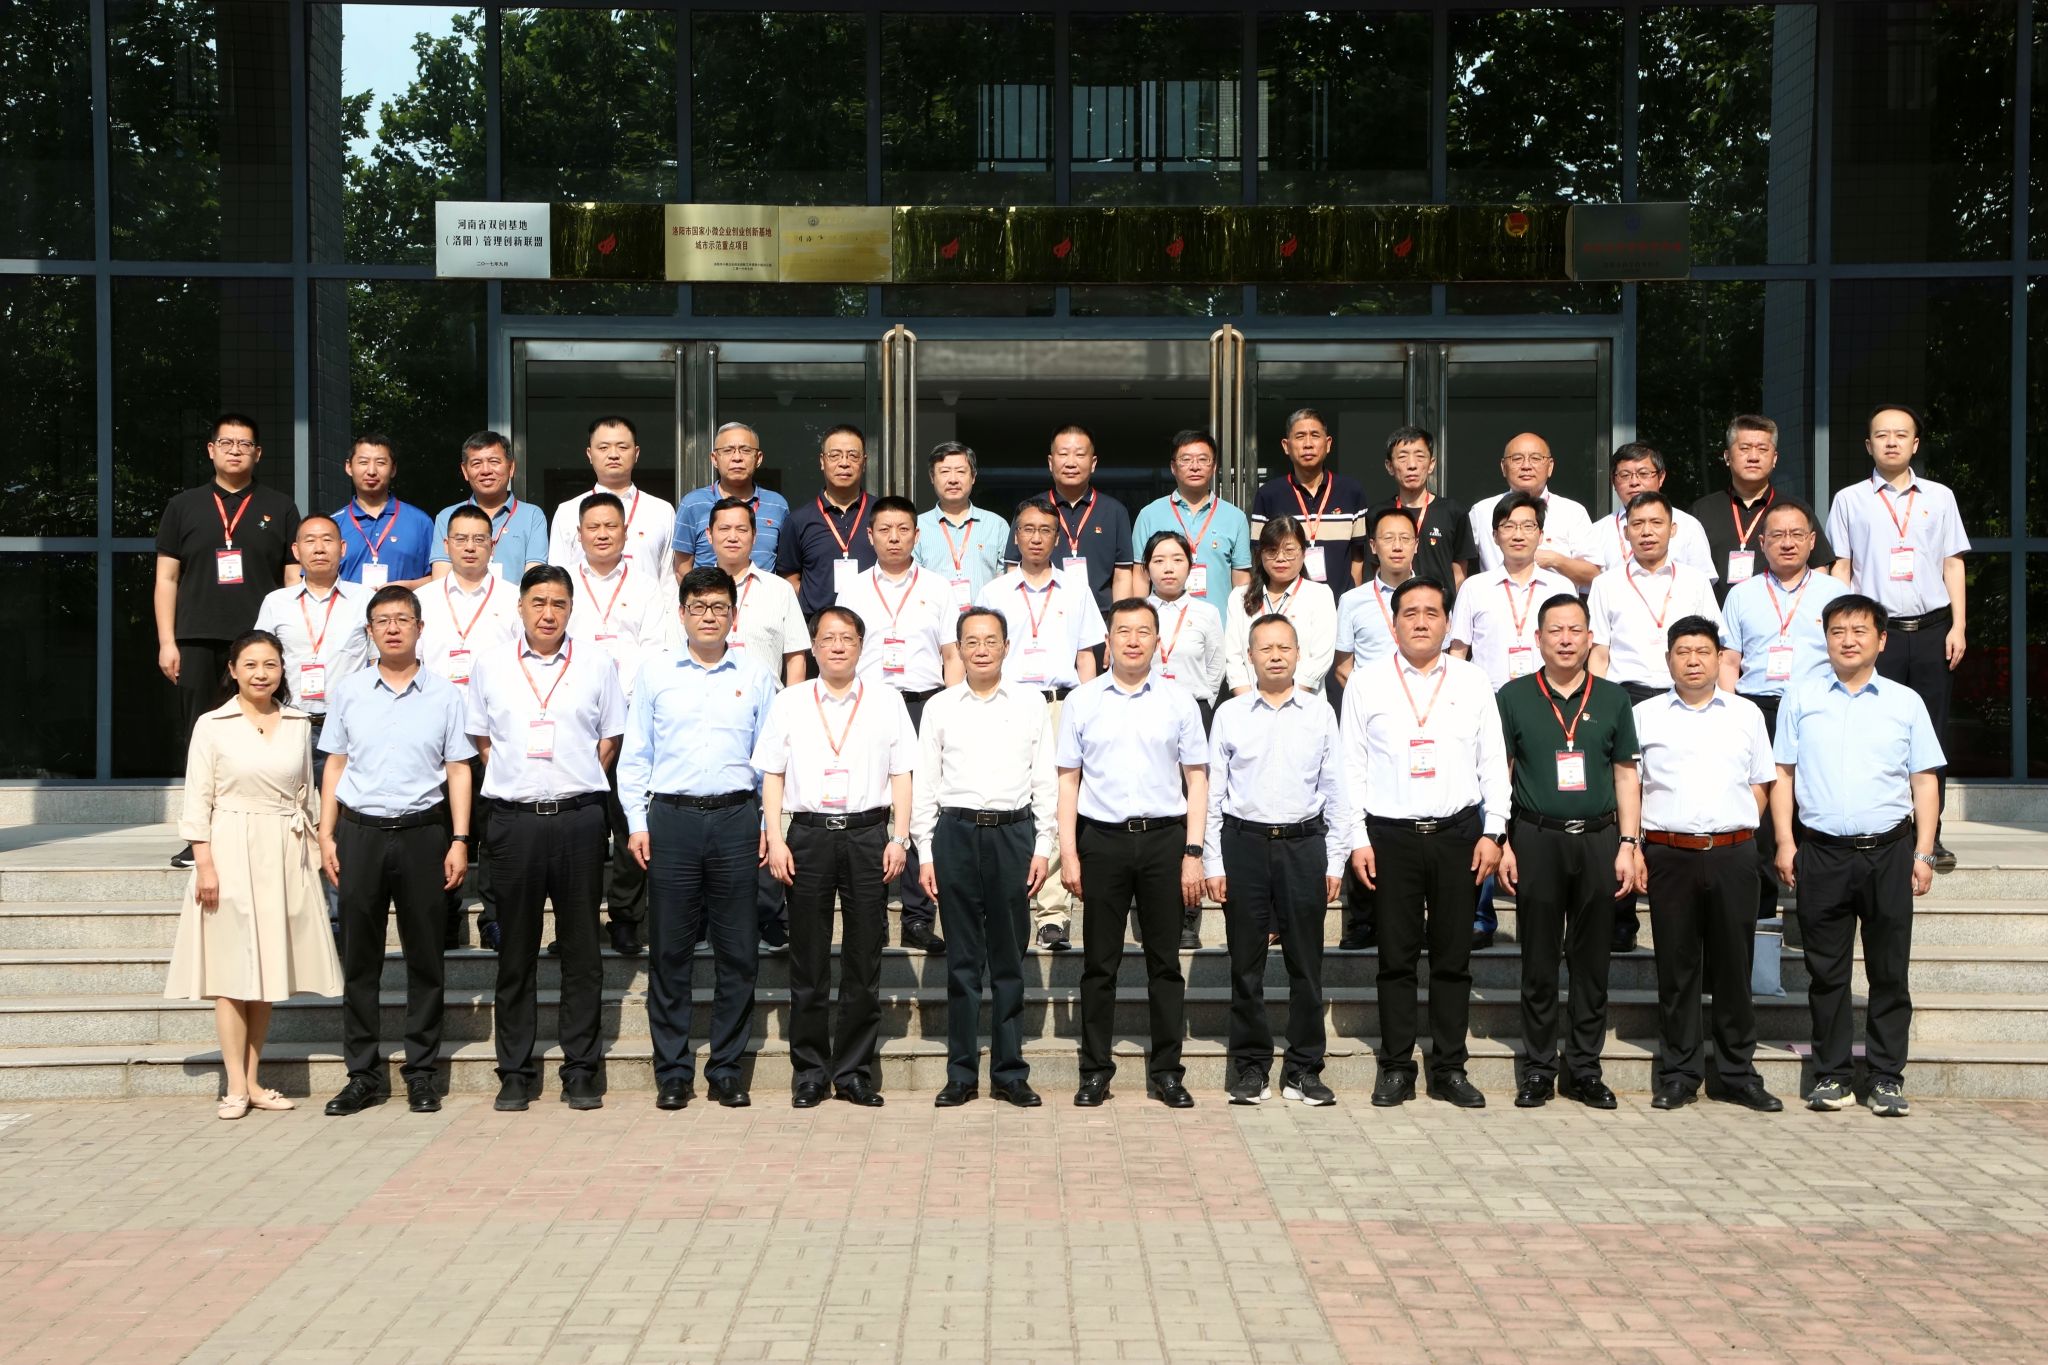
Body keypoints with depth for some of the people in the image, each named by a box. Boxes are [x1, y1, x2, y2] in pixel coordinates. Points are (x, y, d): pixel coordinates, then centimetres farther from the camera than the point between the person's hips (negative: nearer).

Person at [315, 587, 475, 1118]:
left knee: (425, 956, 3)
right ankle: (364, 1073, 11)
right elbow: (334, 764, 11)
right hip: (360, 831, 1)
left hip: (423, 833, -1)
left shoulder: (444, 694, 4)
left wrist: (459, 840, -3)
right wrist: (326, 834, 3)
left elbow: (458, 771, 4)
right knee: (359, 958, 4)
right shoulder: (348, 691, 8)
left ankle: (421, 1073, 12)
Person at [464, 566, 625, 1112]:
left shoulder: (597, 665, 6)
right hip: (513, 819, 1)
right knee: (516, 950, 5)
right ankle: (515, 1073, 12)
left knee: (581, 949, 3)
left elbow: (610, 739, 12)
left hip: (578, 817, 0)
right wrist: (518, 782, 8)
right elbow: (480, 738, 16)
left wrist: (577, 787, 6)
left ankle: (582, 1072, 10)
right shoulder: (490, 666, 8)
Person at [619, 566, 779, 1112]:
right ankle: (672, 1072, 11)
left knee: (737, 952, 3)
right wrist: (636, 821, 1)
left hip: (736, 819, 1)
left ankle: (727, 1070, 13)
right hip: (672, 817, 0)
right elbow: (634, 753, 8)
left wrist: (771, 823, 4)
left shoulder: (756, 676, 9)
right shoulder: (655, 669, 7)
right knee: (669, 950, 2)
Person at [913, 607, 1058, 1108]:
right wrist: (925, 852, 2)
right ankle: (961, 1074, 11)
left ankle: (1010, 1072, 12)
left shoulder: (1032, 704, 7)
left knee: (1009, 958, 5)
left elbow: (1046, 779, 7)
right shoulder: (939, 708, 7)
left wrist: (1043, 846, 1)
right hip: (955, 832, 0)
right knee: (962, 959, 4)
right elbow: (924, 783, 7)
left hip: (1013, 831, 0)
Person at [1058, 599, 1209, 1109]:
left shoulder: (1179, 703, 5)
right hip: (1102, 838, 0)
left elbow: (1196, 780, 5)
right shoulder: (1081, 702, 4)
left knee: (1165, 960, 6)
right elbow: (1068, 779, 5)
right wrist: (1068, 853, -2)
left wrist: (1193, 853, -2)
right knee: (1099, 962, 5)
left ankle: (1166, 1071, 14)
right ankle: (1095, 1070, 14)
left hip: (1164, 837, 0)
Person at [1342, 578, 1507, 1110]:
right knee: (1396, 957, 3)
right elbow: (1352, 767, 3)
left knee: (1453, 957, 5)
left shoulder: (1473, 683, 8)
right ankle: (1395, 1069, 11)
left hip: (1457, 832, 1)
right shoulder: (1366, 684, 4)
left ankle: (1450, 1070, 13)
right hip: (1390, 835, -1)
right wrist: (1356, 839, -3)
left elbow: (1493, 763, 7)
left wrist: (1493, 832, 0)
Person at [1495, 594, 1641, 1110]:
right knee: (1539, 962, 4)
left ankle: (1584, 1069, 15)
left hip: (1598, 840, 2)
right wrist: (1500, 843, -3)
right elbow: (1499, 775, 4)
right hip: (1536, 839, -1)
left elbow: (1626, 776, 9)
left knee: (1592, 962, 6)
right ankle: (1538, 1068, 12)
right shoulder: (1513, 697, 3)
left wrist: (1628, 845, 2)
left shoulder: (1612, 699, 8)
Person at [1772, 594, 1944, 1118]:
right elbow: (1783, 774, 8)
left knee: (1889, 970, 3)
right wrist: (1785, 842, -1)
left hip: (1889, 849, 0)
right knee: (1827, 971, 4)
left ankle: (1887, 1078, 11)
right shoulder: (1801, 699, 8)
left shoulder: (1905, 702, 8)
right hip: (1821, 852, 0)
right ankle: (1831, 1075, 12)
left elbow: (1924, 781, 7)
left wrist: (1923, 853, 0)